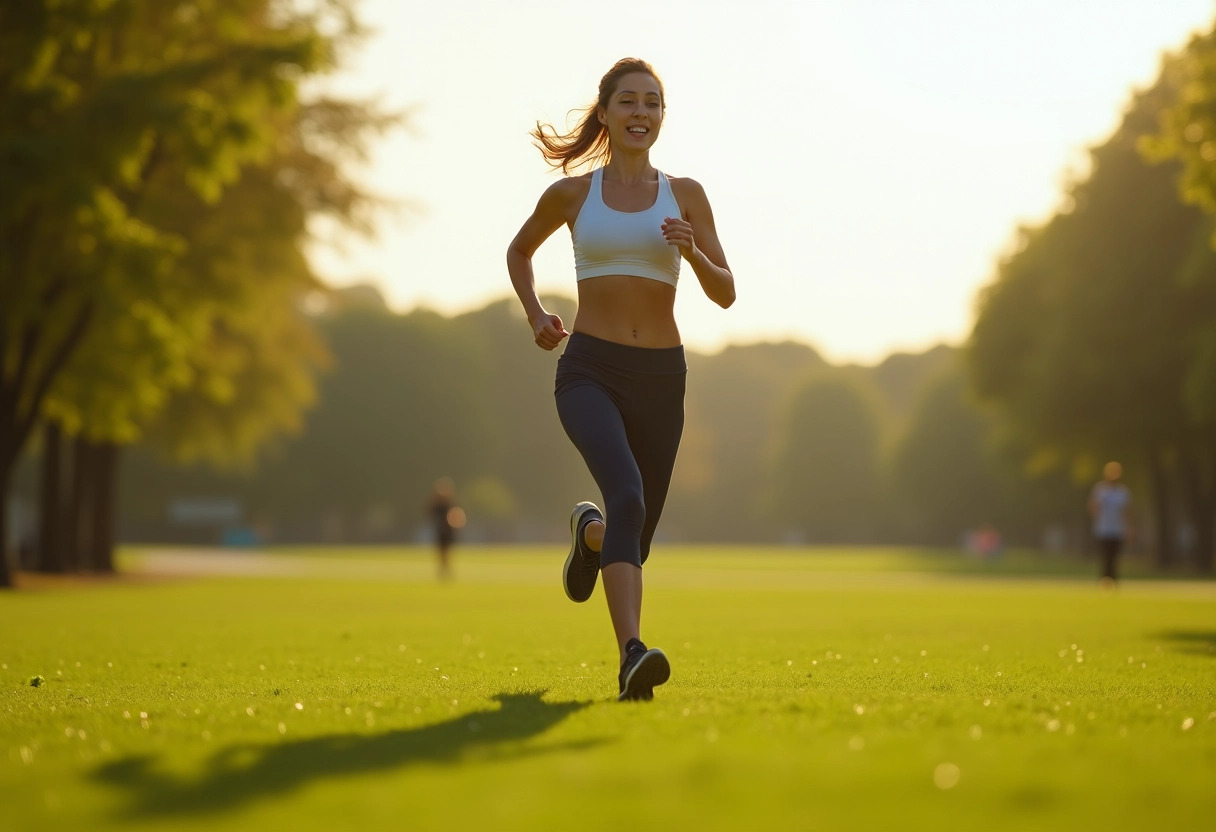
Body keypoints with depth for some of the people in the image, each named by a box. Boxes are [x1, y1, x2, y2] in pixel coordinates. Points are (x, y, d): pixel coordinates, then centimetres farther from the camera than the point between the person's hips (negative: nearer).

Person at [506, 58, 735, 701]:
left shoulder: (685, 195, 7)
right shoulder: (571, 193, 5)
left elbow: (725, 294, 5)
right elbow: (519, 250, 24)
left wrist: (692, 252, -15)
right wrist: (535, 317, 8)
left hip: (660, 379, 3)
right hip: (589, 372, -3)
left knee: (636, 538, 12)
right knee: (627, 496, -30)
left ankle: (589, 533, 50)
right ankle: (633, 655, -38)